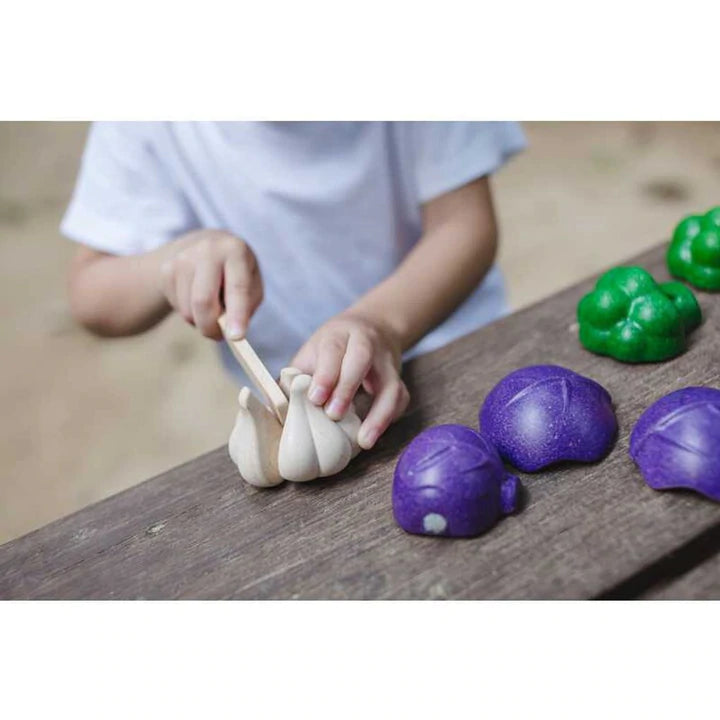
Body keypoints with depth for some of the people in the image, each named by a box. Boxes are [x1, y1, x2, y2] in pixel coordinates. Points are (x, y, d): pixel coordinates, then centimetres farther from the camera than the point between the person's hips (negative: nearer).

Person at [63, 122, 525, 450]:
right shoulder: (145, 130, -12)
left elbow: (467, 222, -16)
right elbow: (90, 299, -5)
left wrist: (381, 320, -35)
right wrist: (175, 259, -27)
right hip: (291, 404, 0)